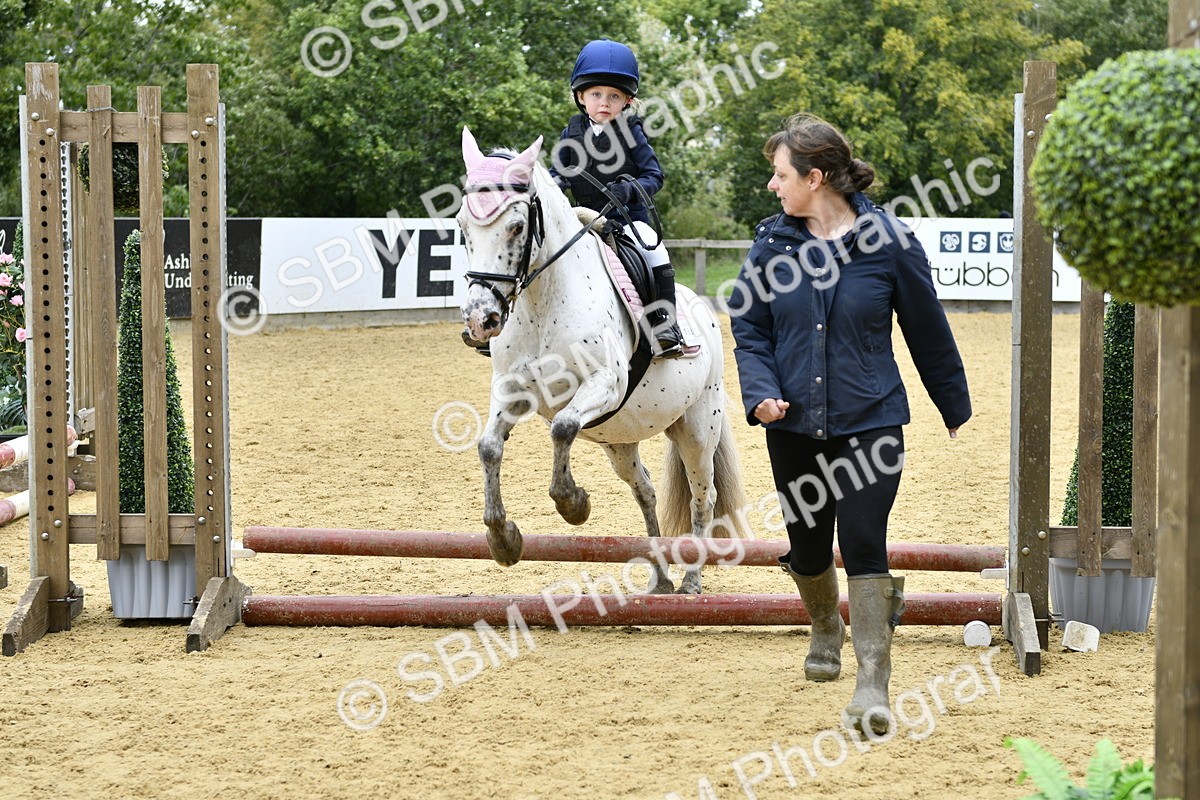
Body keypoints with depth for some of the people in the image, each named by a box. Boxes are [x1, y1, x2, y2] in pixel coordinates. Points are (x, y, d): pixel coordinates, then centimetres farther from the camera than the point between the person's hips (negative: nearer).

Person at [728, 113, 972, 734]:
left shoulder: (888, 242, -8)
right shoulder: (773, 242, 0)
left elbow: (929, 334, 2)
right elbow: (748, 326, 5)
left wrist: (957, 410, 12)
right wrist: (761, 392, -13)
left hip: (869, 421, -3)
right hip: (793, 423, 3)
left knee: (863, 543, -14)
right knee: (807, 546, 14)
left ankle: (873, 681, -10)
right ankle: (827, 628, 46)